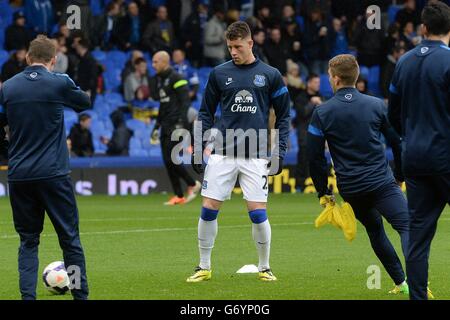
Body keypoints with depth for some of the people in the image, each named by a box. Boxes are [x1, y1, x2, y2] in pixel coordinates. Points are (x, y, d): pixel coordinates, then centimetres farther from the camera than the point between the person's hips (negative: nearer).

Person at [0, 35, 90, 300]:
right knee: (70, 238, 5)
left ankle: (28, 296, 0)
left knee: (28, 241, 10)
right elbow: (85, 103, 14)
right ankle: (81, 295, 7)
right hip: (54, 173, -3)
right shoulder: (59, 83, -5)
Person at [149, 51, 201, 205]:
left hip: (176, 125, -9)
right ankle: (179, 196, 7)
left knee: (170, 159, -14)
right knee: (168, 162, 4)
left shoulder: (176, 78, -9)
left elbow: (185, 101, -16)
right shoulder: (160, 80, 17)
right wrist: (157, 126, 17)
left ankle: (192, 184, 2)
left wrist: (181, 122, -24)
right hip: (166, 126, 9)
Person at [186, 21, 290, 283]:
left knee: (258, 213, -6)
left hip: (256, 156, -1)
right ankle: (204, 267, 11)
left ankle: (265, 267, 11)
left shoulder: (270, 75, 3)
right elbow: (206, 114, 12)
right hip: (222, 153, 1)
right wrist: (197, 148, 5)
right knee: (209, 209, -2)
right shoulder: (219, 73, 6)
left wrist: (280, 151, 0)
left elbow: (283, 116, 8)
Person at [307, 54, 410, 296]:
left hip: (350, 190, 2)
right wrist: (399, 176, 23)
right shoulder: (377, 105, 3)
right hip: (382, 183, -2)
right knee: (407, 227, -9)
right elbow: (397, 143, 9)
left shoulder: (322, 113, 1)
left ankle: (401, 282, 20)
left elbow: (315, 158, 2)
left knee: (375, 231, 21)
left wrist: (323, 192, 12)